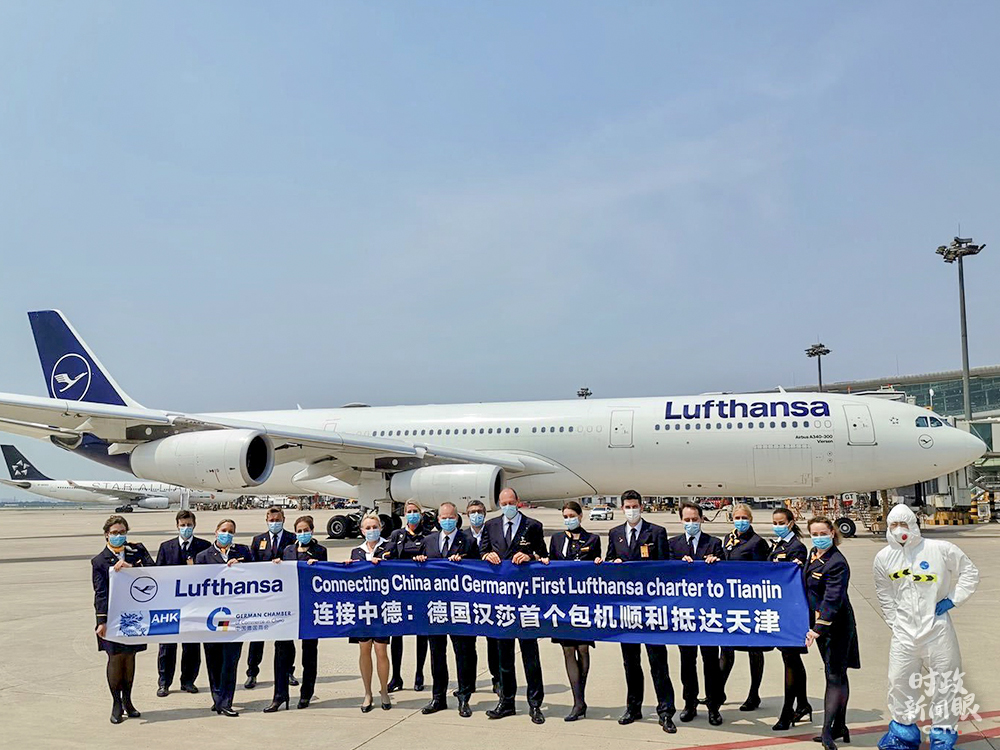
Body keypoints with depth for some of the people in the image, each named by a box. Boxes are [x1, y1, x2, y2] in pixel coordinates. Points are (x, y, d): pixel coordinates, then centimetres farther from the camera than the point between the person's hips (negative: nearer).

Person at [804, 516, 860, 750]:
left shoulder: (837, 563, -20)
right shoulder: (813, 554, 7)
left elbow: (832, 599, -26)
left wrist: (818, 629, -31)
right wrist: (814, 626, 20)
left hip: (836, 625, -9)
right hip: (819, 623, 9)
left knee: (835, 676, -6)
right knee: (837, 675, 16)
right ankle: (840, 727, 25)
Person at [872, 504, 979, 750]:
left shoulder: (940, 549, -7)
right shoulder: (884, 557, 2)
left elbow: (969, 572, 3)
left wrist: (952, 599, -4)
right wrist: (894, 621, 7)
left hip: (937, 628, -2)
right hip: (904, 633, 2)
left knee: (945, 683, 7)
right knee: (900, 682, 6)